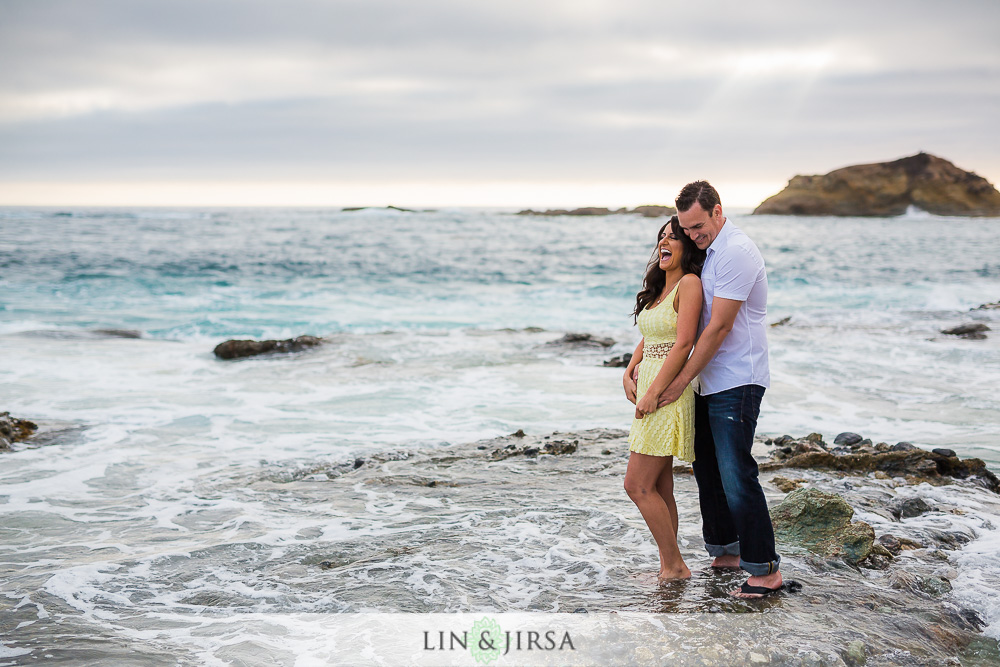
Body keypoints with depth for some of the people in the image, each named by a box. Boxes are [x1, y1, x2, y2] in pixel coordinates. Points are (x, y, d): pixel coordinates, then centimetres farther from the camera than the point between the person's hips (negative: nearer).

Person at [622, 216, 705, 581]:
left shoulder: (689, 284, -11)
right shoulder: (660, 287, 16)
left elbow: (683, 343, -19)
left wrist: (653, 393, -19)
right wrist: (629, 373, 5)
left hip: (667, 393, -9)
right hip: (649, 389, 9)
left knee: (638, 485, -8)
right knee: (660, 488, 11)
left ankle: (675, 566, 3)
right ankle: (669, 566, 18)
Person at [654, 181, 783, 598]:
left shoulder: (736, 251, -16)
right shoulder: (709, 251, 15)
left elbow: (719, 328, -18)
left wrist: (681, 381, -13)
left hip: (736, 383, -10)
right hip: (711, 382, 10)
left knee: (736, 476, -10)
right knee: (708, 471, 14)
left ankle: (765, 569, -4)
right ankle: (726, 551, 27)